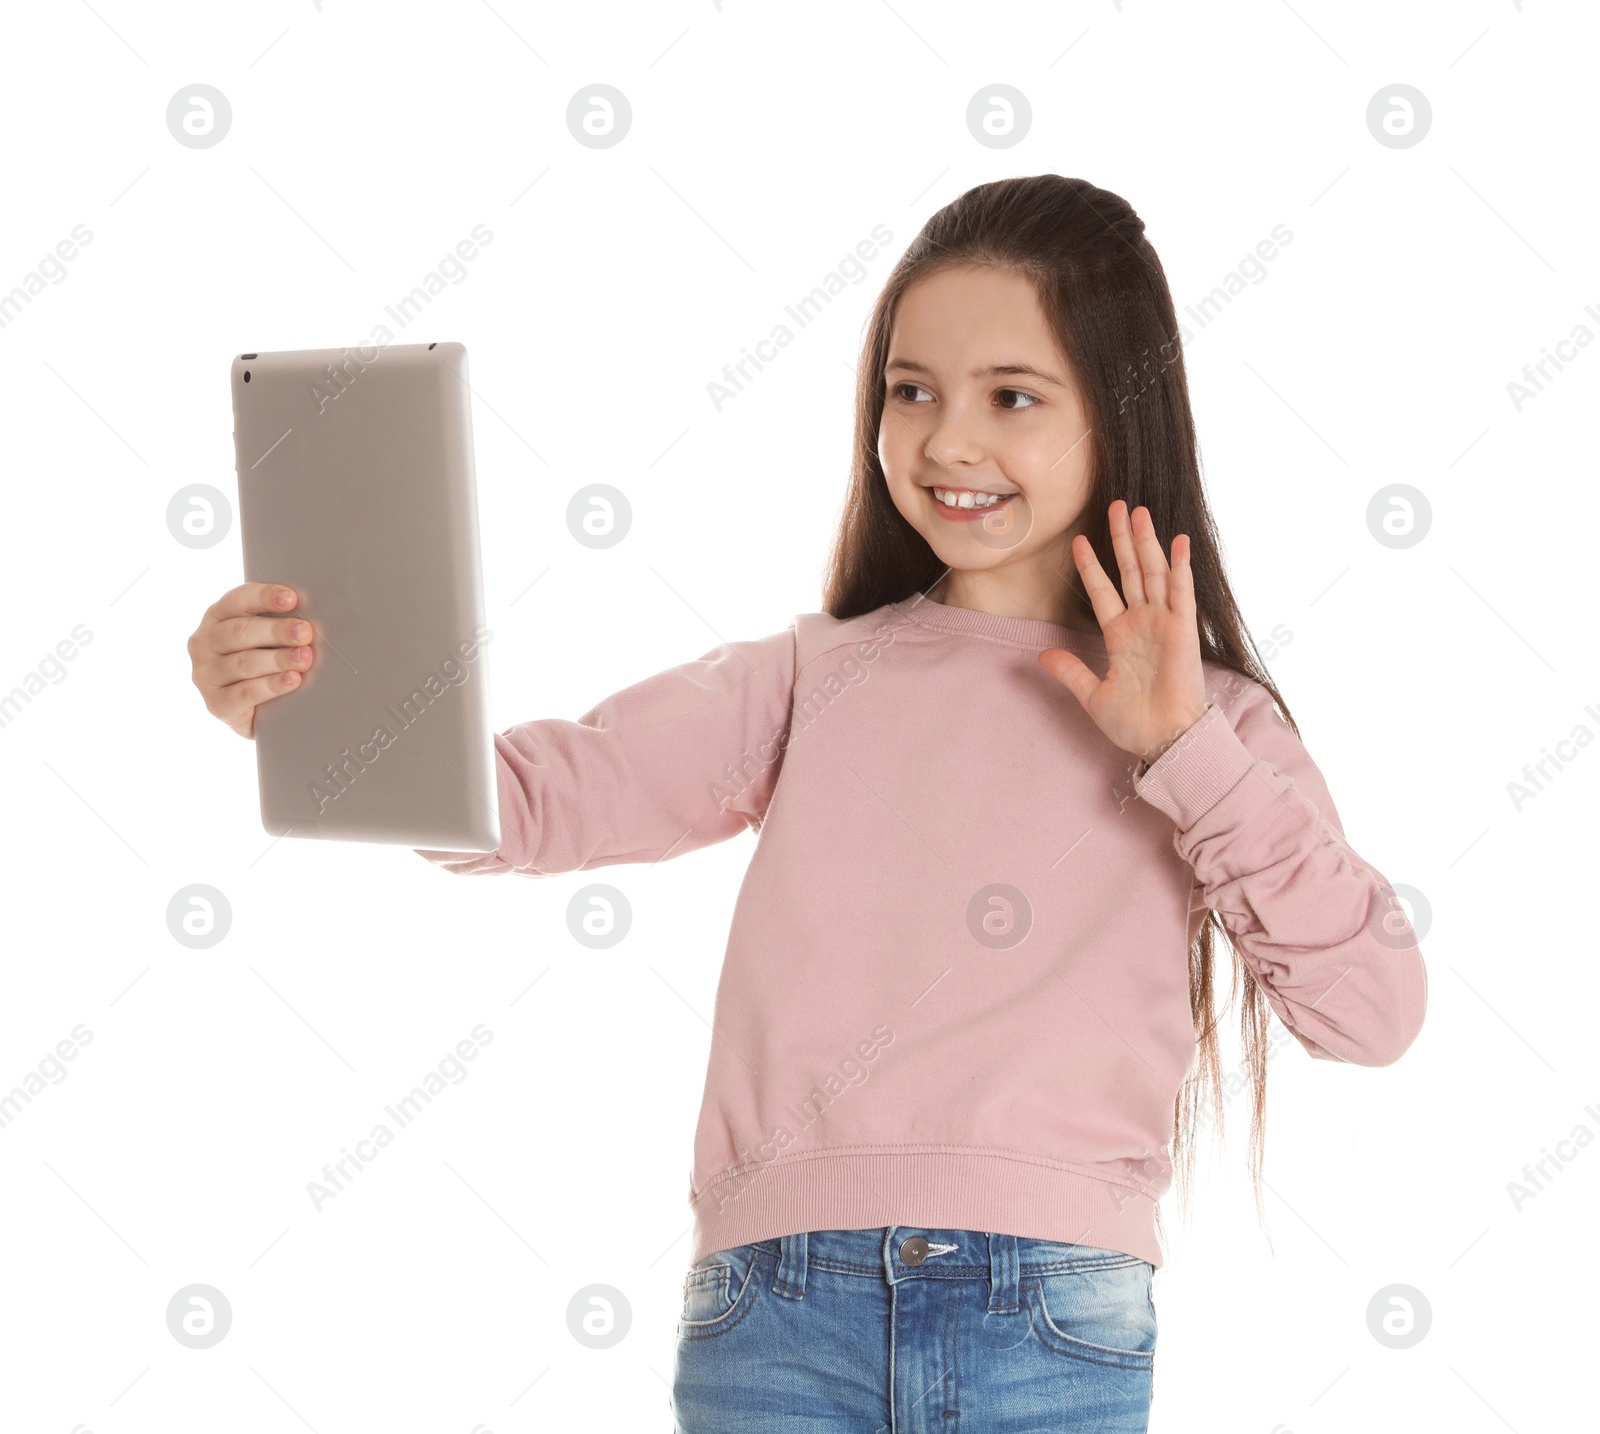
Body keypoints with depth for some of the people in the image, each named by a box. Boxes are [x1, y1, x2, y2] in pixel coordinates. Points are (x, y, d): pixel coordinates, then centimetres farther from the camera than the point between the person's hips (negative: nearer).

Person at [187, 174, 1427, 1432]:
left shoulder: (1203, 726, 7)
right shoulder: (814, 681, 9)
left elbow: (1373, 1014, -2)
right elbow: (543, 796, -2)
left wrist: (1188, 752, -8)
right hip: (780, 1313, 1)